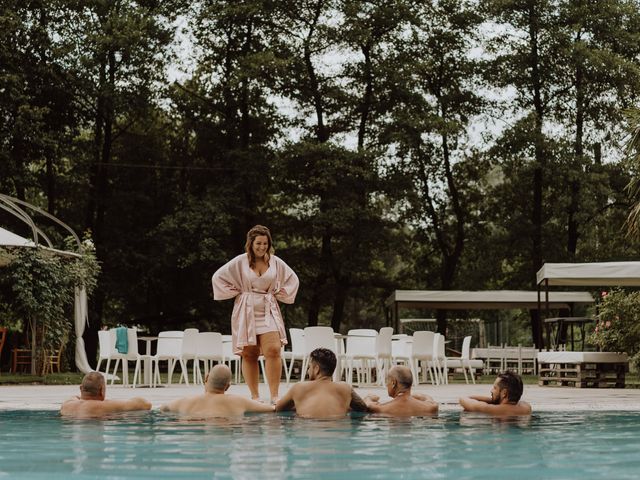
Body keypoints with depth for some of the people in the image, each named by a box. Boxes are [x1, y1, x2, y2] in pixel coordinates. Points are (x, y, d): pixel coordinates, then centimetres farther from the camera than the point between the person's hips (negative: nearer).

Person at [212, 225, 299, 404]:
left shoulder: (275, 262, 6)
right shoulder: (240, 262, -2)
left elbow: (292, 279, 21)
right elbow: (218, 277, 1)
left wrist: (280, 293, 9)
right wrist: (235, 292, 0)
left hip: (269, 312, 1)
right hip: (246, 313, -1)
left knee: (273, 350, -15)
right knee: (249, 354, 1)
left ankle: (274, 395, -14)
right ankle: (255, 396, 8)